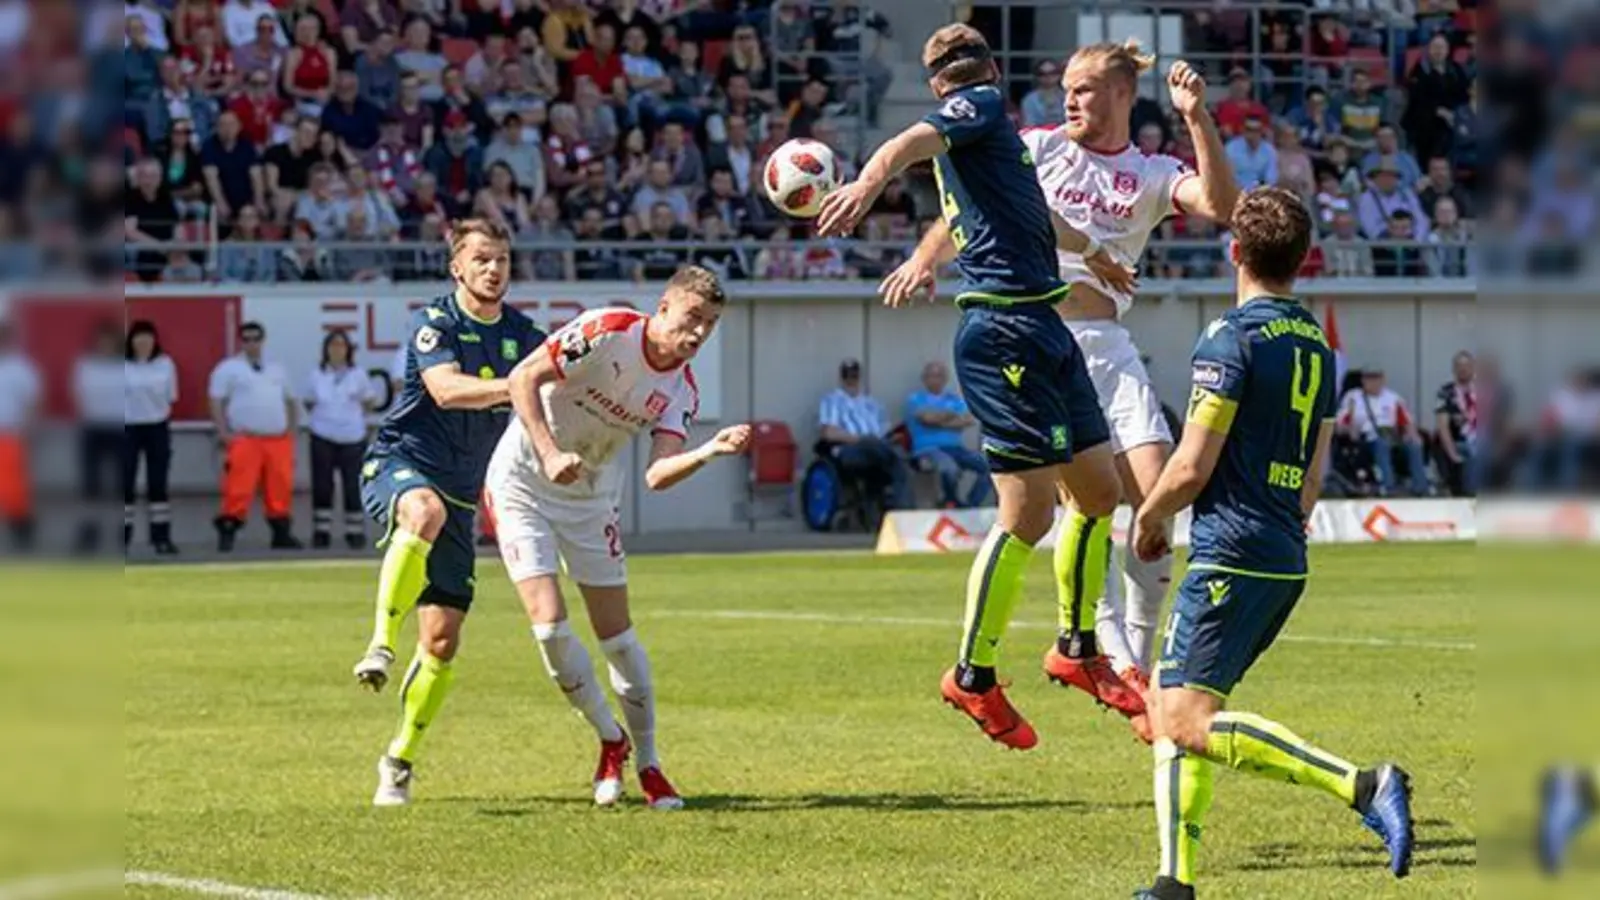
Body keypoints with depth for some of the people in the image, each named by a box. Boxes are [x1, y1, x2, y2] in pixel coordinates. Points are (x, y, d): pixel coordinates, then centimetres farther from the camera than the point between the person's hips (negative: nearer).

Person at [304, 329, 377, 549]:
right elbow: (309, 403, 16)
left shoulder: (357, 375, 1)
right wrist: (317, 418, 5)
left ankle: (355, 532, 6)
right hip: (322, 438, 1)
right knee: (321, 486, 2)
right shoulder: (317, 375, 3)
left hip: (352, 438, -1)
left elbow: (370, 401, 11)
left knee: (352, 486, -2)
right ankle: (321, 532, 8)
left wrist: (354, 416, 5)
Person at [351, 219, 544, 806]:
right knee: (425, 510, -43)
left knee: (442, 641, -1)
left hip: (460, 494, 5)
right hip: (400, 464, -5)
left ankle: (399, 761, 14)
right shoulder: (433, 323, -8)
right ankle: (380, 645, -42)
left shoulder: (522, 336, 7)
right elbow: (446, 389, -26)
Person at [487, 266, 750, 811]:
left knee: (617, 634, 1)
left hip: (592, 499, 5)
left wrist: (712, 451, -36)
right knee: (550, 623, -15)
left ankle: (647, 765, 14)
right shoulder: (607, 333, -21)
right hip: (523, 482, -5)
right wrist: (549, 453, -32)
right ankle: (610, 739, 6)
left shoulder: (681, 389, -6)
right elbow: (523, 378, -23)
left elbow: (658, 475, -18)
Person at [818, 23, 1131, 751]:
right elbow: (914, 140, -26)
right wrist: (871, 181, -48)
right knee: (1028, 513, -9)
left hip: (1042, 330, 10)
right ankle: (973, 675, 0)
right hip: (1005, 330, -10)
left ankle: (1077, 645, 28)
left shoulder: (997, 134, 22)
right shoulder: (980, 105, -4)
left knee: (1100, 491, 15)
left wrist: (1092, 254, 59)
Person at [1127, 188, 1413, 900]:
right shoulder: (1318, 350, 15)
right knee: (1170, 709, 14)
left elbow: (1191, 468, -13)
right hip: (1287, 563, 9)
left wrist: (1148, 520, 5)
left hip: (1231, 559, -9)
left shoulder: (1231, 341, -11)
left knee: (1190, 721, -15)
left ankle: (1362, 787, -26)